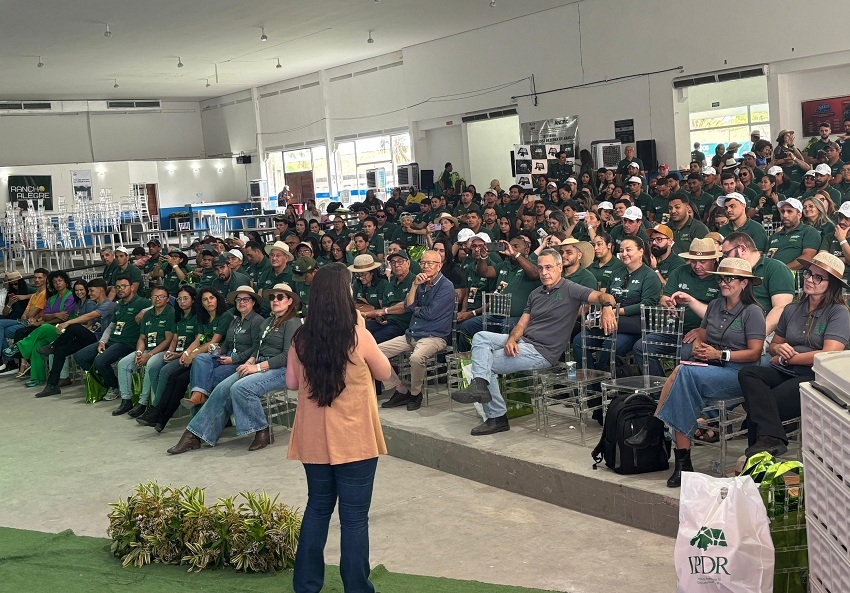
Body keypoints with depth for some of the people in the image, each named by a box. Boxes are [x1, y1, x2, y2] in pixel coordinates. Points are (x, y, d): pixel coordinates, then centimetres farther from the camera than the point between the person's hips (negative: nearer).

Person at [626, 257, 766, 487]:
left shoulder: (752, 312, -2)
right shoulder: (715, 305, 18)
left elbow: (755, 352, -8)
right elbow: (701, 337, 21)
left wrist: (720, 354, -16)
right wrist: (697, 350, -2)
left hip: (738, 373, -6)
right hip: (709, 367, 6)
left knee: (683, 373, -33)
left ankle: (653, 429, -24)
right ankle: (683, 462, -31)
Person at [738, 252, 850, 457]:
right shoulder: (792, 310, 17)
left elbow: (829, 355, -14)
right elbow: (773, 345, 26)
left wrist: (787, 358, -5)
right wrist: (779, 348, -1)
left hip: (814, 378, -6)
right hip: (784, 373, 6)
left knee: (758, 405, -28)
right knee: (747, 373, -27)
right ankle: (771, 437, -42)